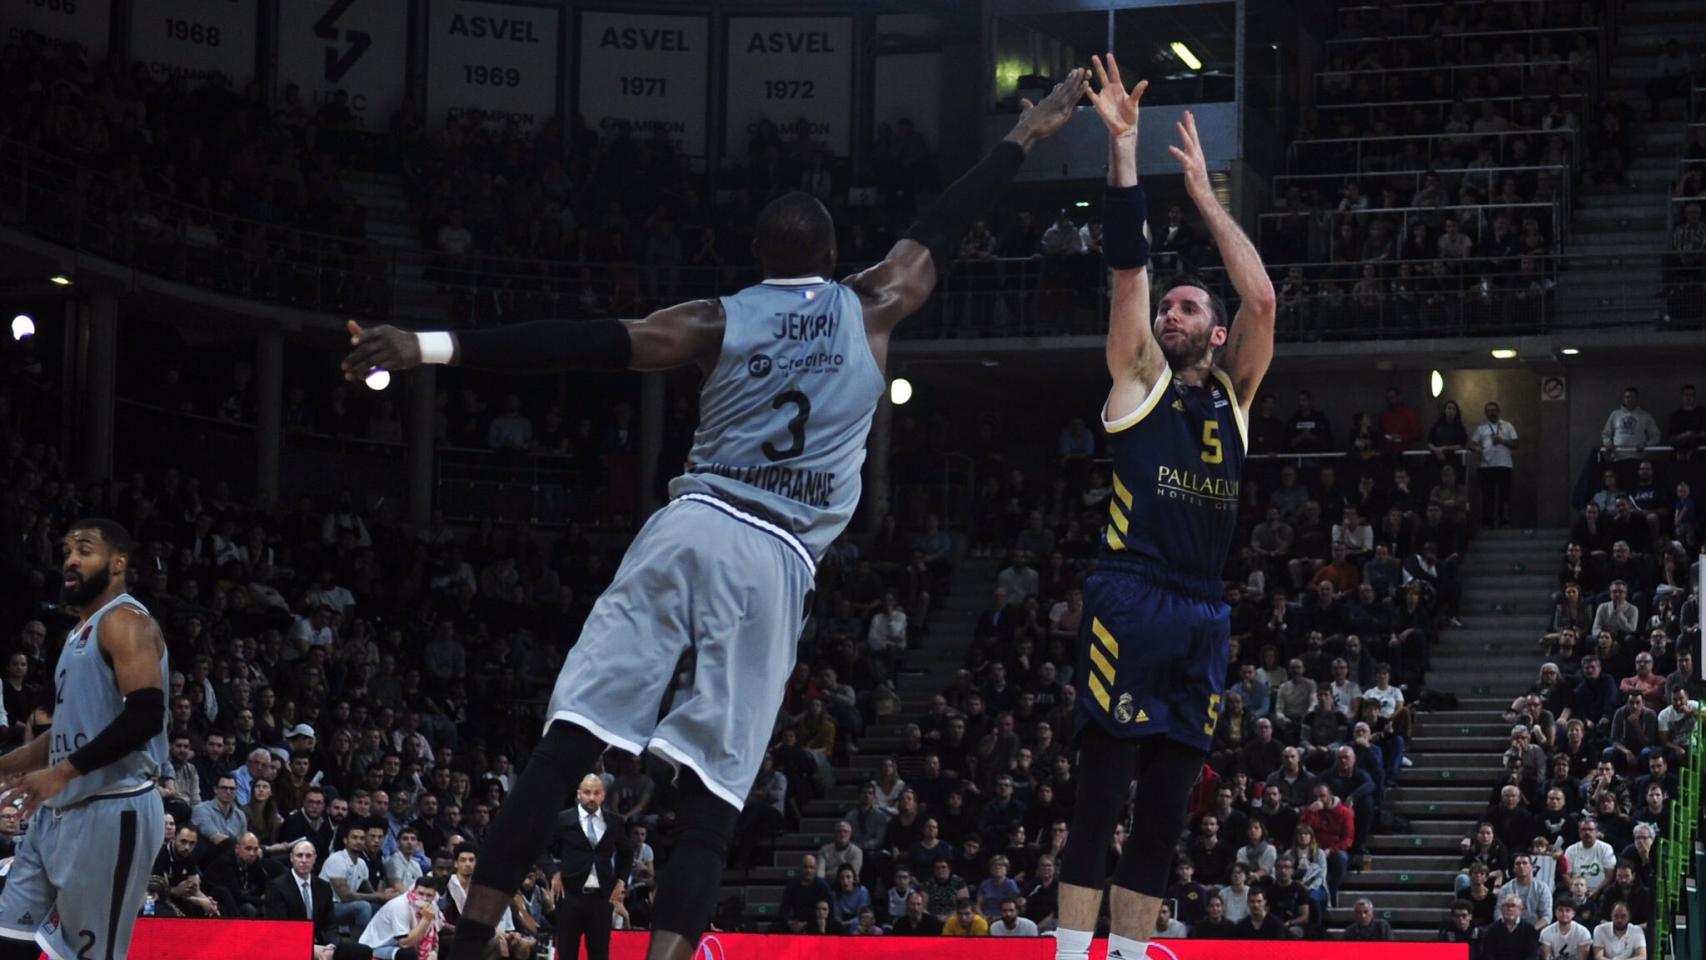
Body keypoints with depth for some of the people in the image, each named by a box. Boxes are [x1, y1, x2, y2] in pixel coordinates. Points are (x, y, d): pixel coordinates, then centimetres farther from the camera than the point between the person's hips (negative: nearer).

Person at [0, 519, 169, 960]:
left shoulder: (125, 622, -11)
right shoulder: (83, 630, 20)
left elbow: (145, 715, -24)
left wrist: (63, 772, -25)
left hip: (112, 813, -10)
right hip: (62, 810, 10)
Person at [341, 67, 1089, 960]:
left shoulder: (718, 320, 8)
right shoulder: (870, 309, 10)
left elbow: (571, 343, 1)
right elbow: (945, 226, 24)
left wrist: (429, 346, -1)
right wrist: (1024, 137, 38)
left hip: (691, 528, 1)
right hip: (776, 560, 0)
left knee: (566, 744, -3)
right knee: (712, 794, -2)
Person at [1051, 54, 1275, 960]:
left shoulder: (1232, 394, 16)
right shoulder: (1138, 377, 8)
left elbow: (1262, 298, 4)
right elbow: (1127, 266, -1)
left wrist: (1204, 193, 7)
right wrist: (1123, 146, -7)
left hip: (1203, 614, 5)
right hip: (1131, 597, -5)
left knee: (1166, 807, 5)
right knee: (1101, 791, -9)